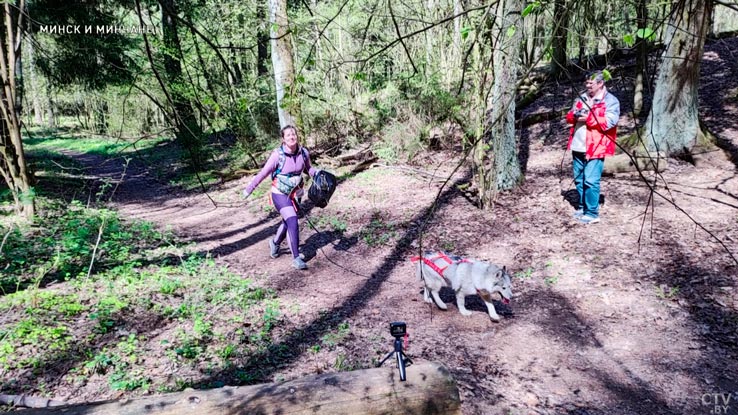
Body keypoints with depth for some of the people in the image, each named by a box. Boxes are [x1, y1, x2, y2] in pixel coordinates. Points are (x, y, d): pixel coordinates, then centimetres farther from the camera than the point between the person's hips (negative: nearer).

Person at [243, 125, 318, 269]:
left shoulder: (304, 153, -9)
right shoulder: (278, 154, -20)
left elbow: (308, 168, 10)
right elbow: (264, 173, -13)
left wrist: (317, 173, -11)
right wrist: (249, 189, -8)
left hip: (293, 194, 5)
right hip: (279, 194, -5)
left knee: (287, 222, 20)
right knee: (292, 221, -19)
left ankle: (275, 242, 50)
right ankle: (296, 258, -14)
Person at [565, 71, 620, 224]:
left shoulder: (610, 101, -5)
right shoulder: (582, 98, 16)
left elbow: (610, 122, -17)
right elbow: (569, 116, 17)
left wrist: (588, 118, -20)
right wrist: (574, 115, -7)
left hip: (595, 148, -7)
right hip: (578, 147, 7)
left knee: (590, 181, -10)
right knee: (579, 180, 13)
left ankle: (592, 213, -2)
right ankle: (582, 207, 27)